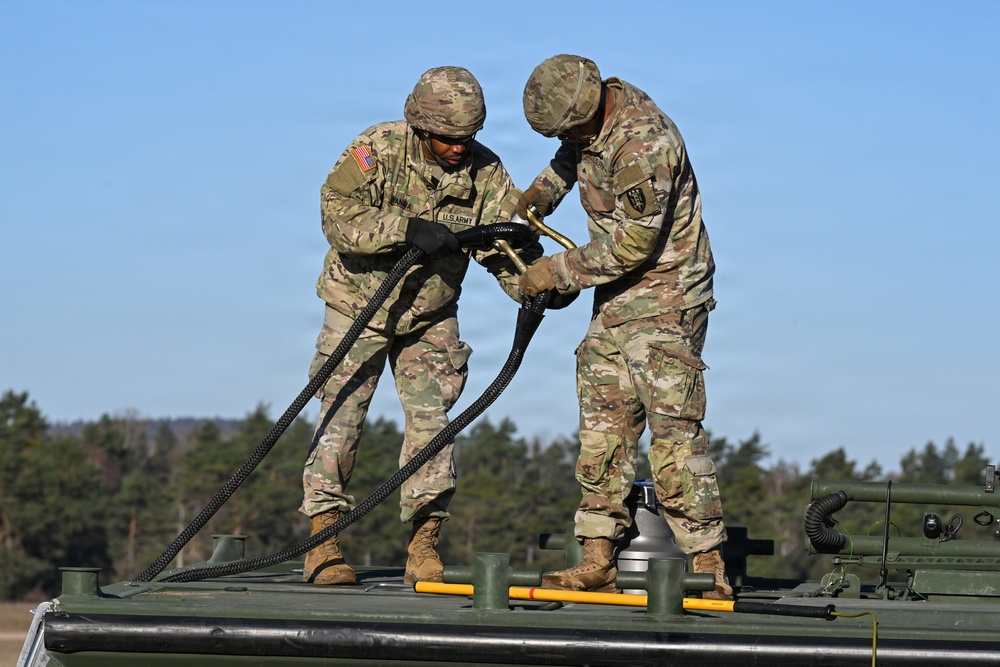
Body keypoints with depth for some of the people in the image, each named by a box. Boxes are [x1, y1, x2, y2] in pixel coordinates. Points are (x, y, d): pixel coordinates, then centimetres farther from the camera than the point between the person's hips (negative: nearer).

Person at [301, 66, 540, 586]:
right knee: (341, 413, -8)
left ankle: (424, 544, 2)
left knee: (432, 420, -4)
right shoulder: (379, 149, -21)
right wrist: (408, 229, -40)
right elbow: (338, 214, -30)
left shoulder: (485, 172, -12)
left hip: (431, 316, 3)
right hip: (360, 304, -3)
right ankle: (322, 542, -4)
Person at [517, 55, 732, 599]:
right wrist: (540, 193, 15)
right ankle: (597, 563, 7)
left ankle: (709, 570, -12)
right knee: (602, 431, 5)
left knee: (674, 434, -13)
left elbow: (634, 244, -24)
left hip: (665, 304, -9)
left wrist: (558, 272, -16)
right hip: (616, 303, 9)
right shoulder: (589, 123, 3)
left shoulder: (644, 141, -25)